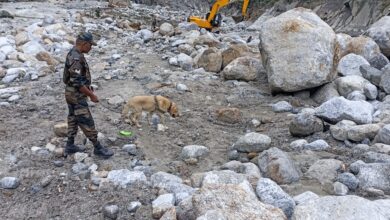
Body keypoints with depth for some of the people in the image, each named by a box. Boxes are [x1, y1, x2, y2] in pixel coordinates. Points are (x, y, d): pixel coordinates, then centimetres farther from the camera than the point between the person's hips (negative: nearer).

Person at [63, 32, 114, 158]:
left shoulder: (74, 54, 7)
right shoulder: (76, 58, -26)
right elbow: (77, 82, -27)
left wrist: (88, 87, 17)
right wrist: (91, 95, -20)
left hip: (72, 93, 10)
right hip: (76, 96, -10)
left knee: (73, 119, 17)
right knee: (87, 122, -2)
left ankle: (70, 146, 27)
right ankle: (98, 148, 6)